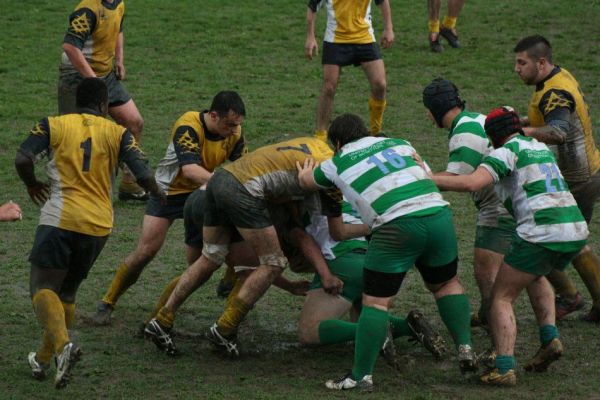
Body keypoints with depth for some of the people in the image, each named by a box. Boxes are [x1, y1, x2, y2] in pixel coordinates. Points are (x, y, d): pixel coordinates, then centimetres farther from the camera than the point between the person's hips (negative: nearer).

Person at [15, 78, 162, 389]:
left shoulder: (53, 125, 5)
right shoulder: (118, 133, 8)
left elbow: (23, 159, -8)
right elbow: (144, 175, -2)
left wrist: (32, 184, 12)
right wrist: (158, 194, 20)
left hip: (60, 219, -3)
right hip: (99, 225, 3)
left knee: (43, 288, -6)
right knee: (67, 292, 19)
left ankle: (63, 345, -32)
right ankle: (43, 359, 21)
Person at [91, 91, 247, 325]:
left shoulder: (234, 133, -14)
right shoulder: (188, 126, -32)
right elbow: (190, 169, -45)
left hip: (200, 192, 4)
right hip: (169, 189, -4)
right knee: (145, 252, -9)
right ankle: (107, 303, 5)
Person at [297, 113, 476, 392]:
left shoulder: (338, 164, 16)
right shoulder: (397, 143, 22)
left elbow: (307, 181, 35)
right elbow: (429, 177, 25)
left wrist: (305, 175, 57)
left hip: (396, 228, -4)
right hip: (438, 213, 4)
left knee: (375, 303, 3)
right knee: (447, 284, 25)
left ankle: (361, 376, 4)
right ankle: (465, 350, 19)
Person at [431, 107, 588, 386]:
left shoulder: (506, 152, 0)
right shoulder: (541, 148, 24)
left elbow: (471, 183, -16)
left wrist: (428, 179, -9)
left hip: (541, 234, -7)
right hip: (577, 231, 7)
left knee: (501, 297, 5)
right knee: (535, 275, 35)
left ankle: (504, 369, -10)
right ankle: (549, 338, 17)